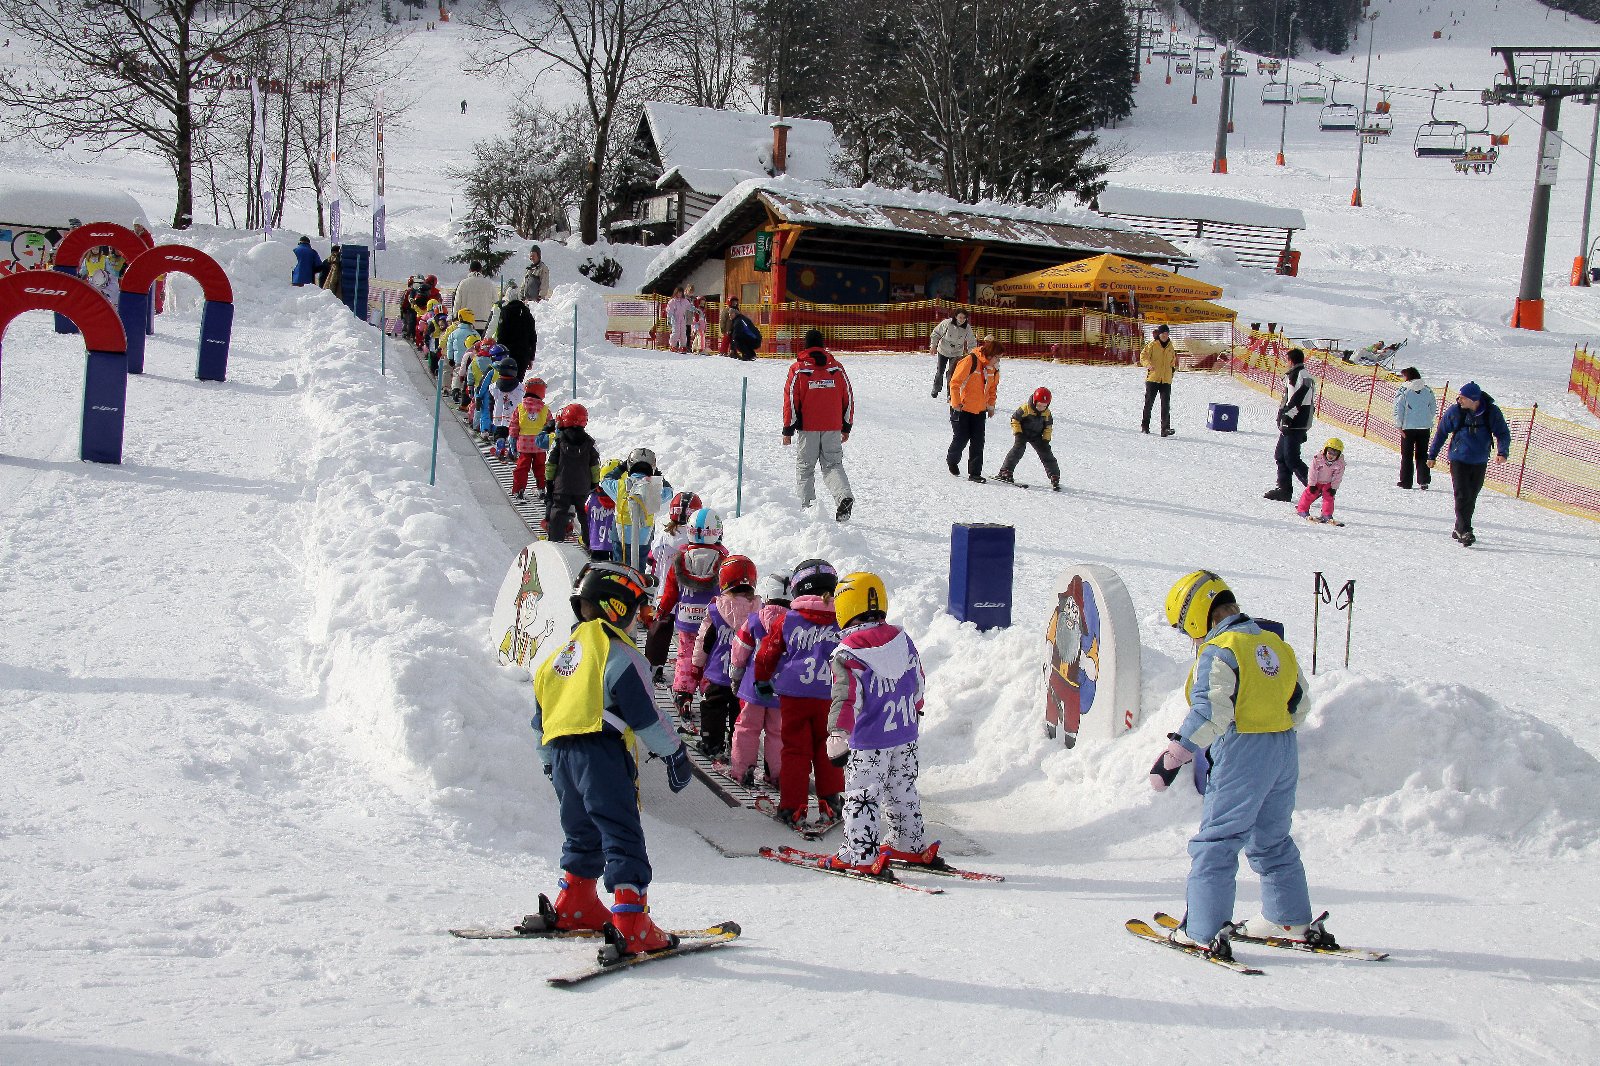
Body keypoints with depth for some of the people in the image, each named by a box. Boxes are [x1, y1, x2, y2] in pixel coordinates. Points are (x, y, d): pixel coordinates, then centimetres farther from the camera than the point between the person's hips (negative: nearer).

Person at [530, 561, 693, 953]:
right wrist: (675, 754, -1)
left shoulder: (558, 656, 19)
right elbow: (644, 713, -10)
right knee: (623, 838, -9)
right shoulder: (616, 652, -6)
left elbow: (540, 720, 24)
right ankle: (632, 927, -17)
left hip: (560, 753, 8)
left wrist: (551, 764, 34)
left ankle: (573, 906, 32)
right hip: (601, 753, -8)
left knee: (583, 834, 24)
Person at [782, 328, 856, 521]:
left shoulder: (798, 369, -4)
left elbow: (791, 400, -5)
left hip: (808, 427, -2)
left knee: (805, 467, 9)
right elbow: (848, 398, 8)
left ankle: (807, 505, 5)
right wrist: (846, 426, 16)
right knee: (833, 464, 7)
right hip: (833, 427, 2)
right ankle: (844, 496, -16)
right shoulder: (836, 367, 5)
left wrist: (788, 430, 1)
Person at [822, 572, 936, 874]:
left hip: (869, 740, -6)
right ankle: (912, 845, 28)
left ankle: (860, 855, 1)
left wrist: (838, 738, -16)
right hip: (906, 735, 7)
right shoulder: (901, 639, 3)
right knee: (903, 790, 19)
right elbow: (917, 682, 14)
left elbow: (846, 699, -20)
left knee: (861, 796, 2)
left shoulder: (847, 653, -17)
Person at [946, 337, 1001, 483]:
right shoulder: (970, 361, -21)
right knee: (961, 438, 2)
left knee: (978, 441, 0)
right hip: (962, 408, -6)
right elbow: (955, 383, -19)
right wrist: (956, 403, -17)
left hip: (980, 410, 6)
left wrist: (991, 405, 14)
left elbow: (993, 387, 18)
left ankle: (975, 472, 4)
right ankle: (952, 460, 31)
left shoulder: (994, 367, 1)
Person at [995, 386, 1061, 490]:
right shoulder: (1025, 409, -19)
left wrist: (1046, 439, -1)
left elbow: (1048, 426, 9)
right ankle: (1006, 472, -25)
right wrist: (1018, 433, -16)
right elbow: (1014, 419, -10)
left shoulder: (1047, 413, -6)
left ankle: (1054, 477, 7)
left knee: (1046, 453, -2)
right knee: (1018, 448, -26)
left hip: (1036, 436, 4)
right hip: (1023, 434, -4)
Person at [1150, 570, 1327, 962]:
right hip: (1285, 751, 8)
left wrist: (1173, 754, -19)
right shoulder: (1275, 644, 12)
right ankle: (1293, 921, 30)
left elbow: (1210, 713, -22)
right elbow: (1298, 704, 17)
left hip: (1242, 754, -8)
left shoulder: (1218, 652, -13)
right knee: (1272, 841, 22)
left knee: (1214, 844, -2)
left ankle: (1204, 932, -4)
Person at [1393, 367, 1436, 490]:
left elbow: (1398, 409, -10)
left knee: (1407, 455, 7)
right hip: (1425, 427, 3)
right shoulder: (1428, 391, 4)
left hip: (1408, 427, -3)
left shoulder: (1404, 391, -8)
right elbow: (1433, 407, 8)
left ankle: (1405, 481, 8)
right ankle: (1424, 480, 2)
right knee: (1422, 455, 11)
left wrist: (1399, 425, -5)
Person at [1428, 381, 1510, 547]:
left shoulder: (1492, 412, -9)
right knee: (1462, 496, -13)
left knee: (1471, 497, 10)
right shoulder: (1455, 411, -10)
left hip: (1480, 463, 2)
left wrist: (1502, 453, -22)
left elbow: (1503, 434, -3)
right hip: (1459, 460, -2)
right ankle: (1465, 532, -15)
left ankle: (1459, 530, 23)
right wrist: (1432, 455, 7)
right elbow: (1441, 432, 3)